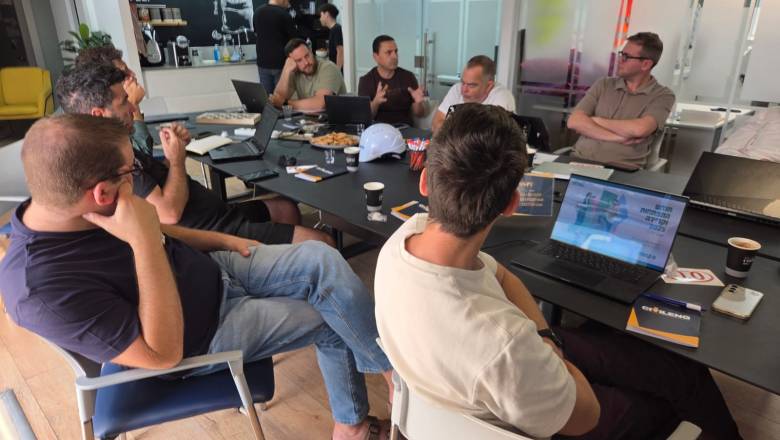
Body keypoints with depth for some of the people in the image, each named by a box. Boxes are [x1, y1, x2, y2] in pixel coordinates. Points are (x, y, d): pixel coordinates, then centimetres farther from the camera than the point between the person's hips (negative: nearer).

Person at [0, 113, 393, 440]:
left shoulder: (63, 206, -9)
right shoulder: (45, 289, -33)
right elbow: (164, 353, -31)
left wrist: (219, 239, 7)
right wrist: (146, 242, -37)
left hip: (213, 268, 7)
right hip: (203, 334, -7)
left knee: (322, 260, -8)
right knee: (332, 320, -8)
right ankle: (395, 368, 24)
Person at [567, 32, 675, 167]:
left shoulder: (662, 96, 4)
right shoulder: (603, 85, 12)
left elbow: (639, 129, -16)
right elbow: (574, 121, -2)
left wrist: (596, 120, -4)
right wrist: (616, 138, -10)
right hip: (580, 160, 2)